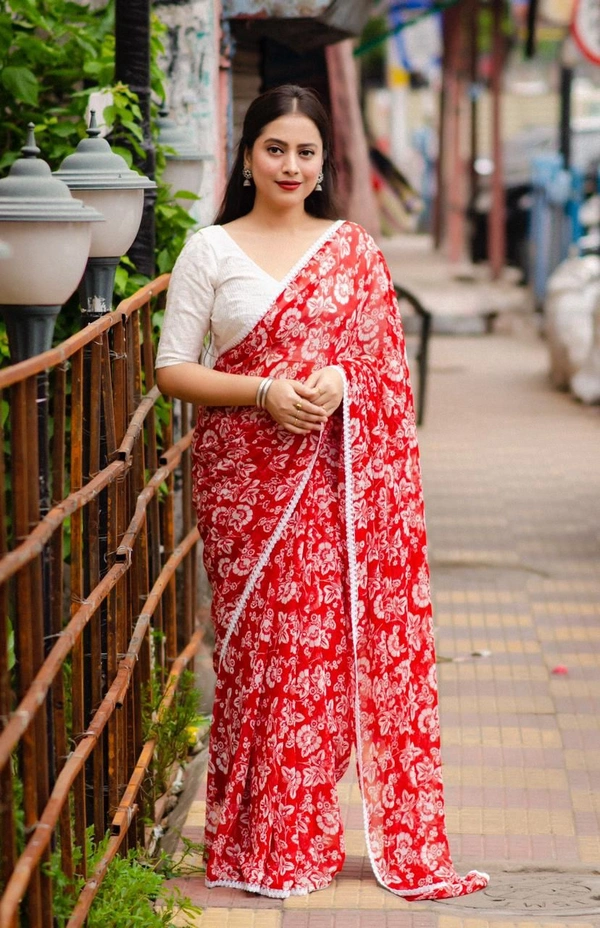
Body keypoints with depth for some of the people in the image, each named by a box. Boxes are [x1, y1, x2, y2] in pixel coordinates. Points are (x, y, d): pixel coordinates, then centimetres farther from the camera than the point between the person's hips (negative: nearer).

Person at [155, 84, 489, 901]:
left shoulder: (355, 249, 9)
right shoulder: (210, 251, 4)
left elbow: (387, 359, 9)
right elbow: (172, 368, 1)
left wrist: (341, 381, -12)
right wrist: (264, 392, -13)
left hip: (337, 477, 2)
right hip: (244, 479, -1)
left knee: (333, 642, -1)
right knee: (258, 645, -2)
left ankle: (303, 832, 10)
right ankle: (254, 842, 9)